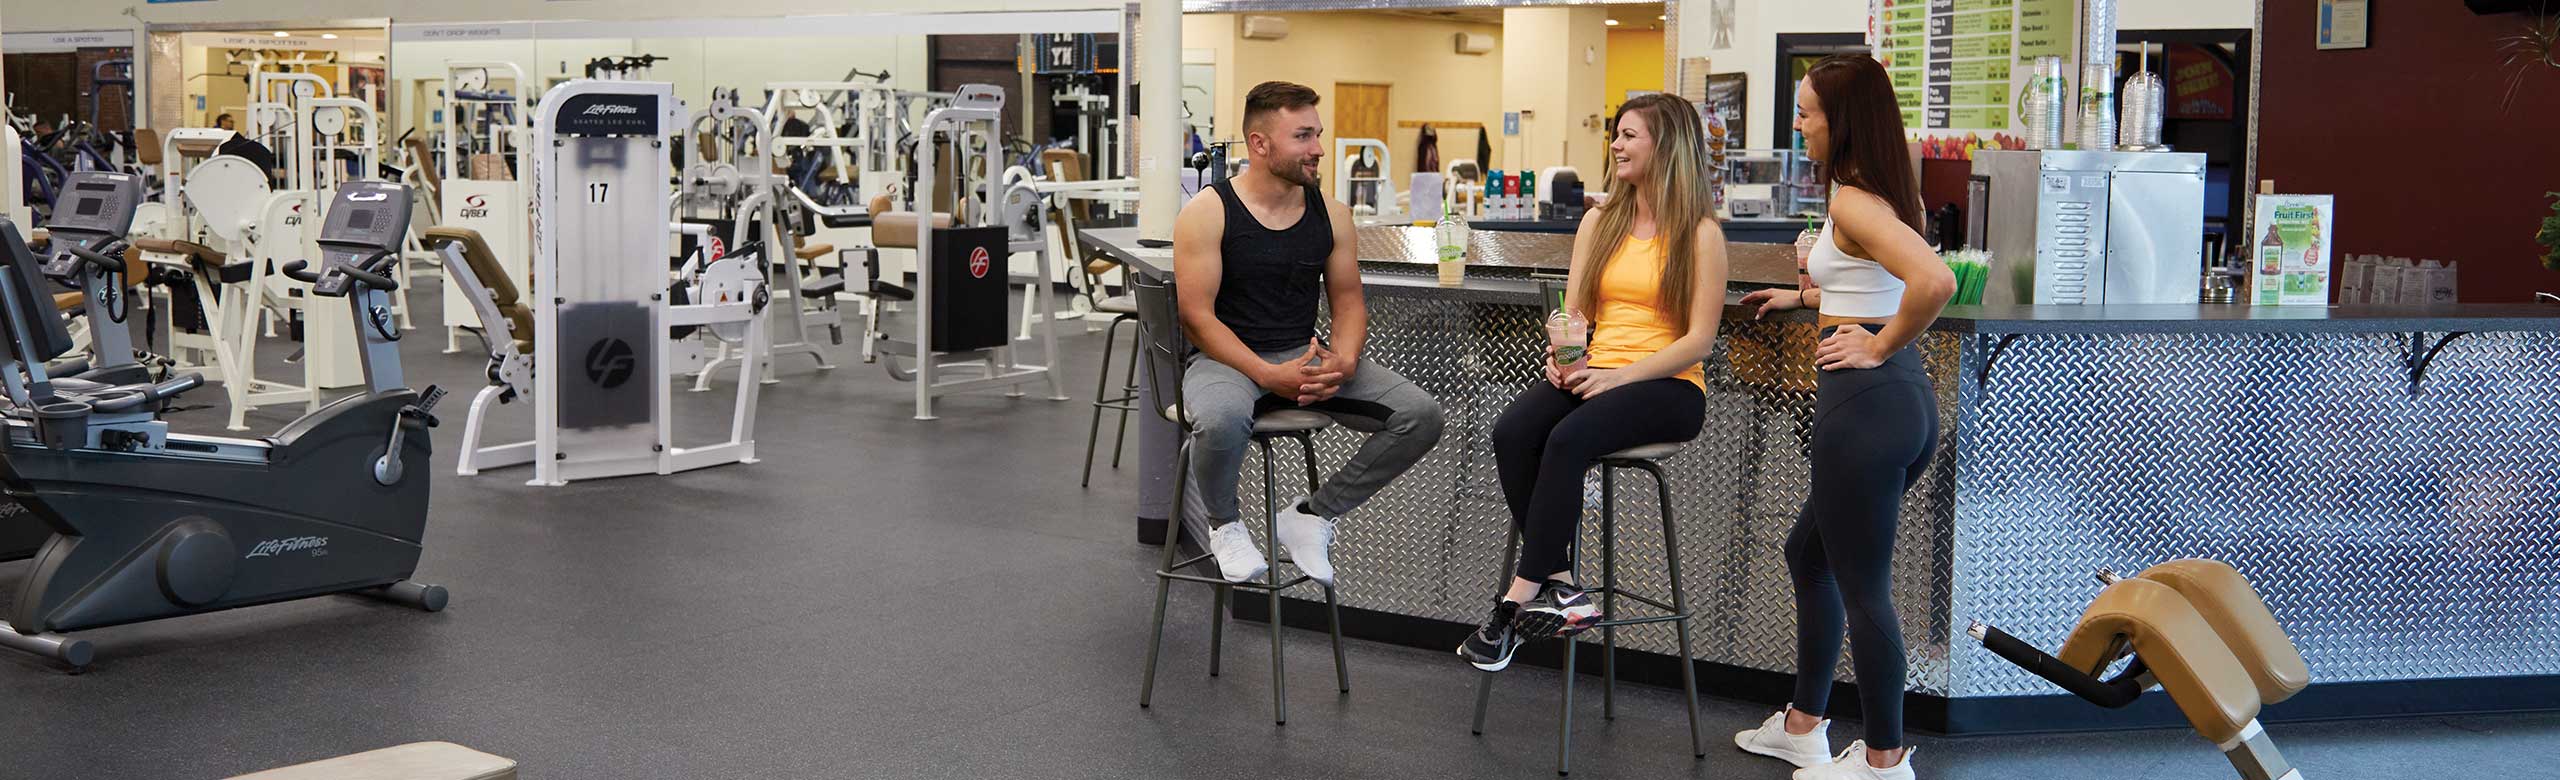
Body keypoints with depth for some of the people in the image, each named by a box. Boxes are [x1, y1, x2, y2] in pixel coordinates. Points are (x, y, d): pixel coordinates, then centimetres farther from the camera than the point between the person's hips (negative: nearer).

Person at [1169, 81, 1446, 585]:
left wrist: (1343, 362, -11)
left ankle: (1310, 517, 1)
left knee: (1420, 416, -14)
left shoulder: (1330, 215, 6)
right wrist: (1268, 375, -23)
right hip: (1228, 358, -5)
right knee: (1221, 419, -41)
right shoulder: (1207, 212, -8)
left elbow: (1348, 300, 12)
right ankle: (1223, 525, -6)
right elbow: (1197, 316, -12)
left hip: (1306, 355, 5)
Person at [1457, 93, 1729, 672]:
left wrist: (1619, 376, -18)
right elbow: (1573, 312, 15)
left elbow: (1699, 340, -7)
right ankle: (1560, 588, -26)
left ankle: (1517, 603, -29)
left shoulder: (1699, 233, -1)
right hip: (1594, 373, 6)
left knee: (1567, 439, -34)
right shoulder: (1600, 221, 17)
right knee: (1511, 431, -26)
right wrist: (1561, 356, -8)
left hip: (1667, 385, -5)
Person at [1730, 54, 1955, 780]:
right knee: (1808, 552, 23)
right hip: (1901, 398, 11)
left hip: (1865, 399, -11)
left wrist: (1880, 345, -19)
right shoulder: (1891, 192, 13)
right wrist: (1807, 296, 32)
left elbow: (1934, 282, -33)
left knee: (1862, 588, 2)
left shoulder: (1854, 202, -17)